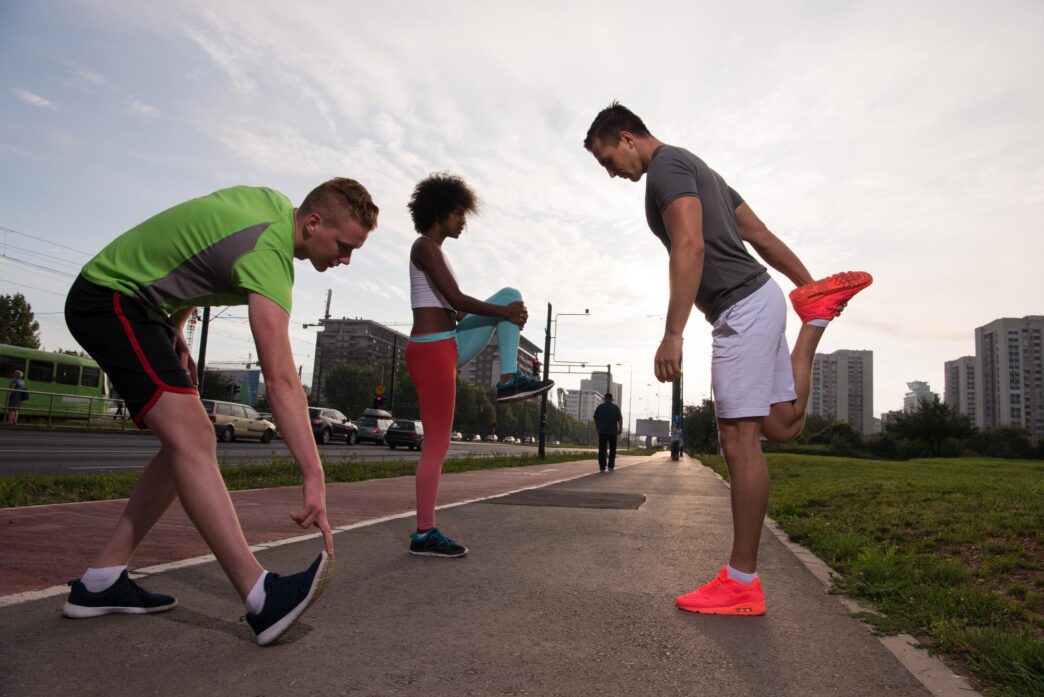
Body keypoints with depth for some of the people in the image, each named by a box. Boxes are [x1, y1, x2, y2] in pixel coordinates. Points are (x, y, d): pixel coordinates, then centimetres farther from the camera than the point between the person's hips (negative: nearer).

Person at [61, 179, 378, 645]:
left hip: (140, 304, 10)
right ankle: (261, 598, -37)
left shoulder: (277, 203, 3)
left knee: (190, 441, 4)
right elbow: (280, 379, -37)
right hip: (109, 297, -10)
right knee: (189, 436, -28)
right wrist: (314, 476, -41)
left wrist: (175, 328, 16)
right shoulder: (267, 252, -27)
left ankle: (101, 582, 9)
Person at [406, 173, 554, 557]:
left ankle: (509, 379, -1)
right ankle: (424, 534, 4)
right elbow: (456, 300, -18)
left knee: (510, 295, 11)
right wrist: (506, 314, -7)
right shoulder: (426, 247, -8)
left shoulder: (432, 250, 21)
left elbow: (451, 309, 22)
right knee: (437, 445, -6)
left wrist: (507, 312, 11)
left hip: (446, 348, 9)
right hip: (431, 351, -9)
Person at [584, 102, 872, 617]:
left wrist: (672, 335, -27)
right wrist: (809, 283, 23)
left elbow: (690, 247, -22)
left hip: (742, 307, -10)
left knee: (739, 438, -10)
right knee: (781, 426, 17)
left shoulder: (666, 166, -7)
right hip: (758, 301, 10)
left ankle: (742, 583, -4)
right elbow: (762, 236, 22)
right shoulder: (693, 167, 24)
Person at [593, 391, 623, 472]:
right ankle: (611, 466, 9)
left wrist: (597, 428, 19)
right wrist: (620, 429, 1)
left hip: (602, 431, 1)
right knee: (612, 449, 11)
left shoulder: (599, 407, 4)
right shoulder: (616, 407, 0)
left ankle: (602, 467, -7)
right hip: (613, 431, 0)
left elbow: (595, 419, 8)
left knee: (602, 450, 0)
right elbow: (620, 419, -7)